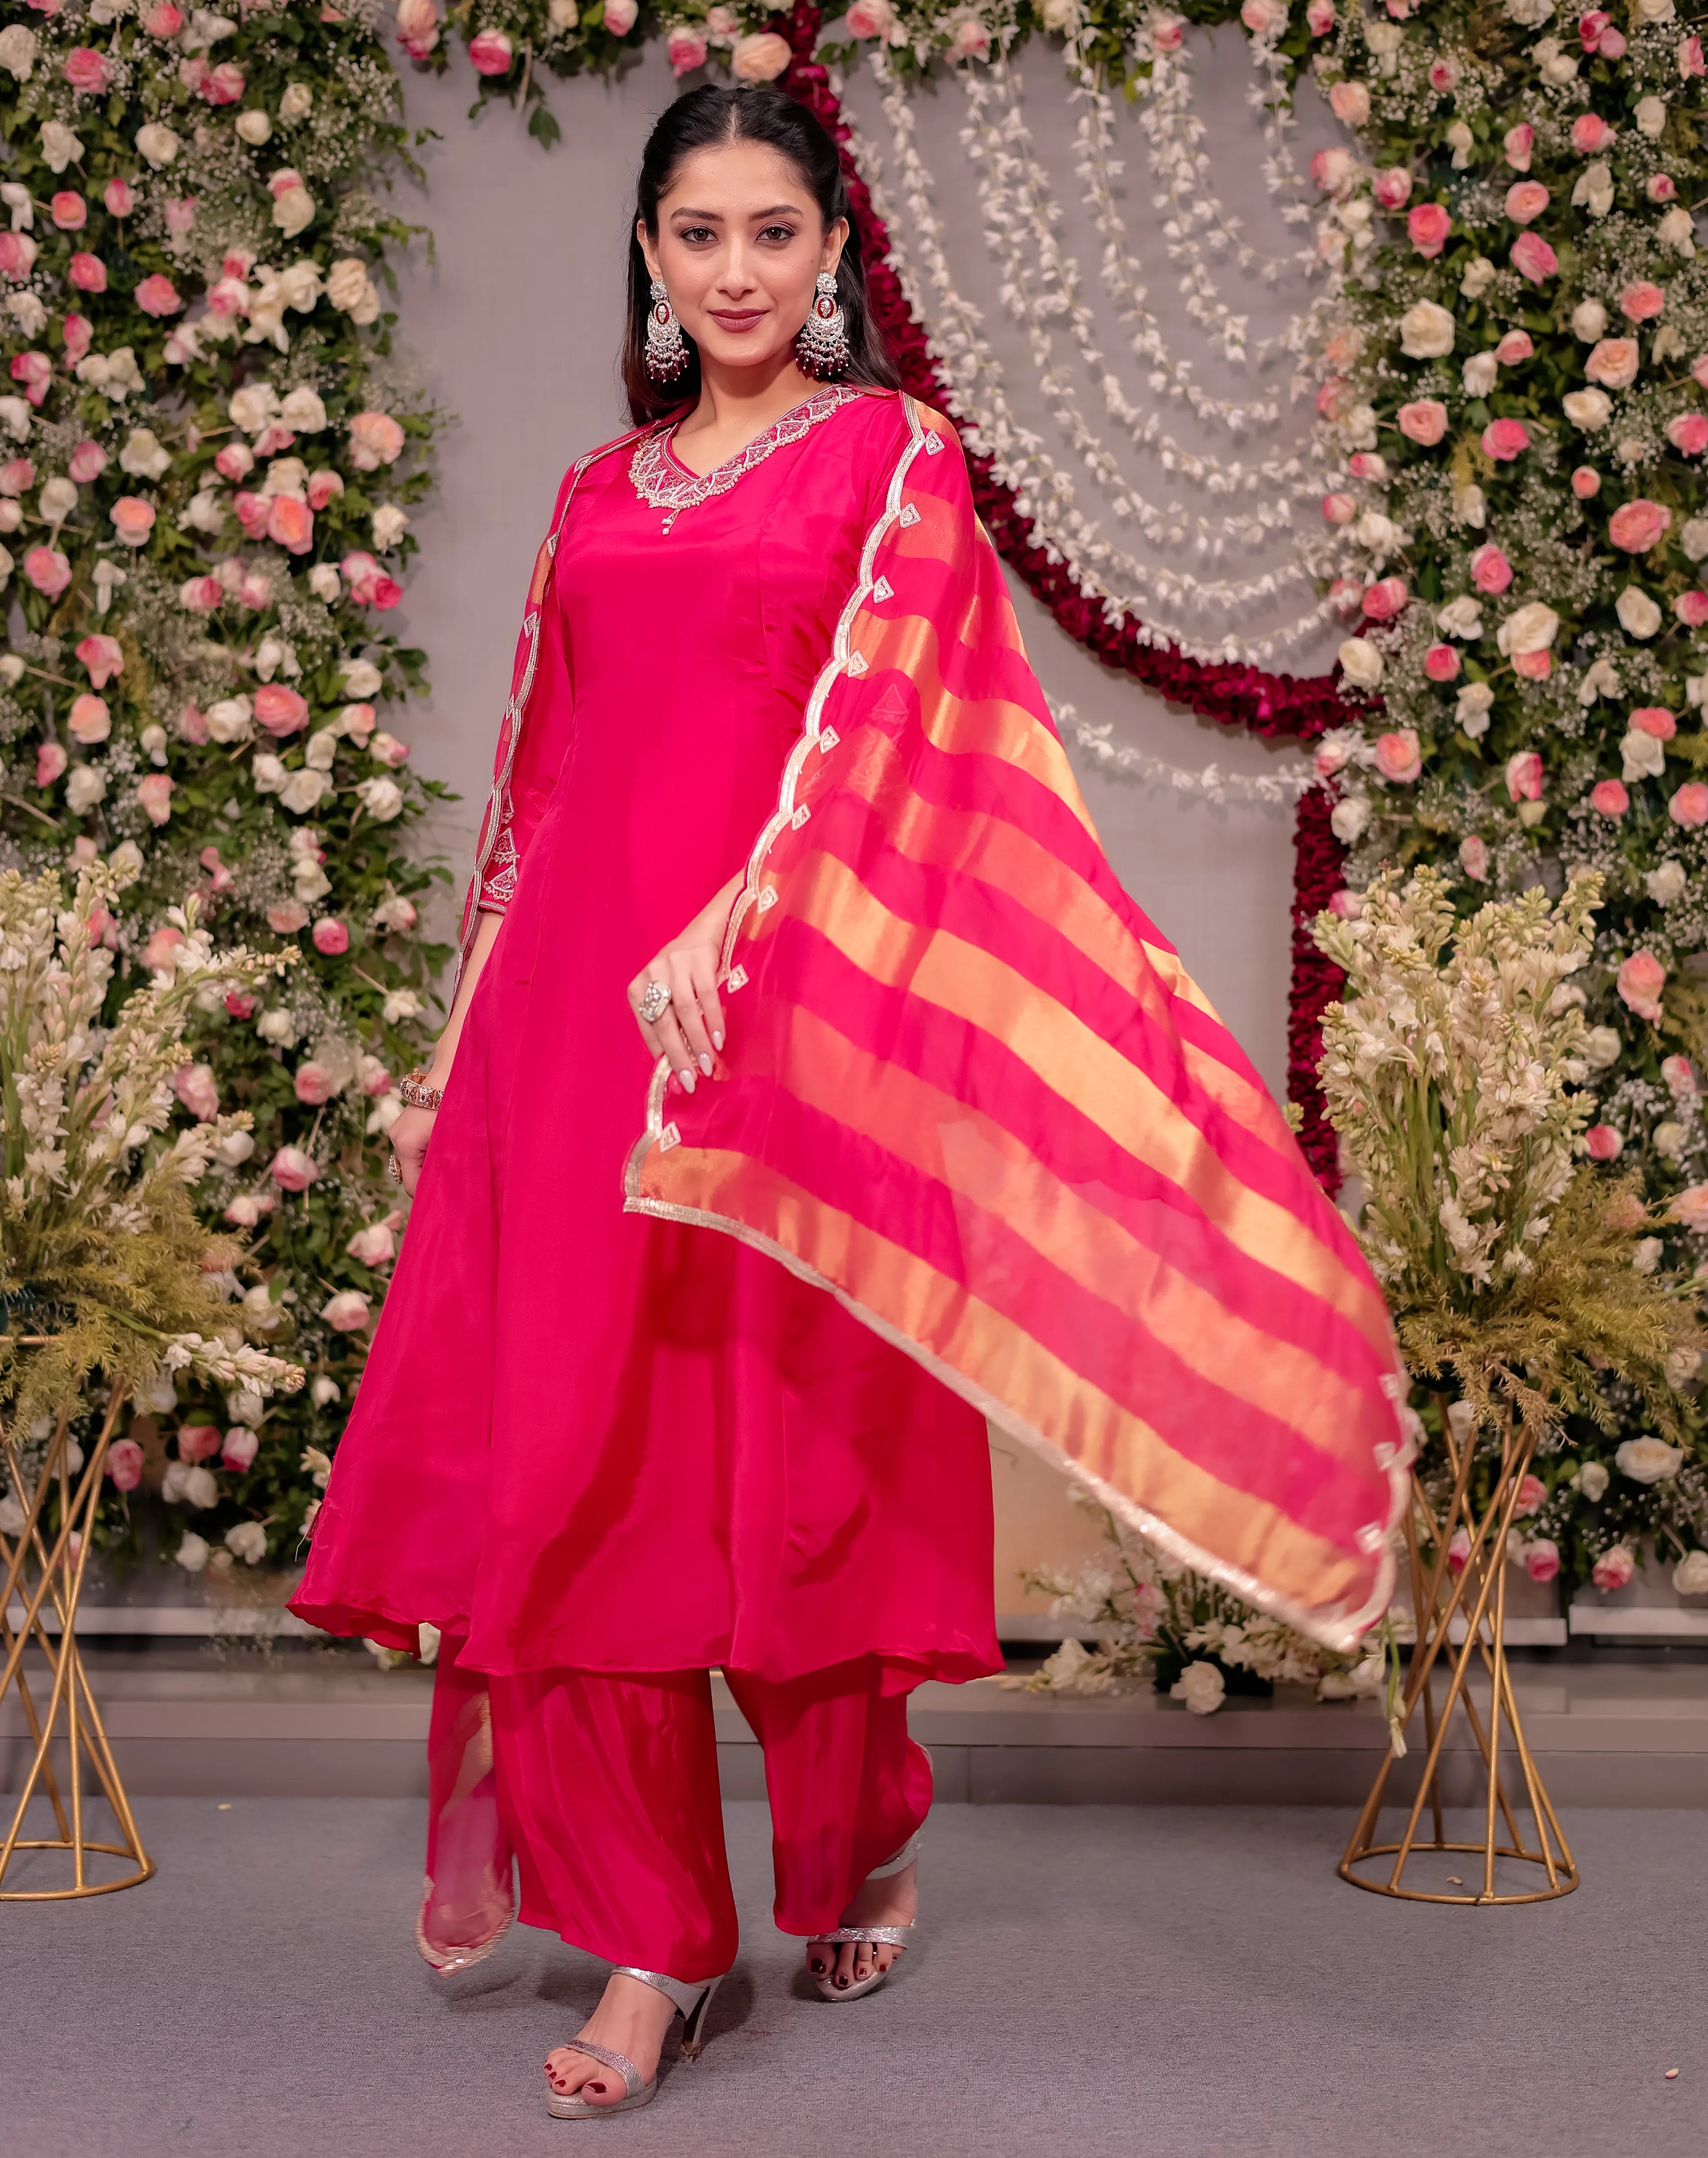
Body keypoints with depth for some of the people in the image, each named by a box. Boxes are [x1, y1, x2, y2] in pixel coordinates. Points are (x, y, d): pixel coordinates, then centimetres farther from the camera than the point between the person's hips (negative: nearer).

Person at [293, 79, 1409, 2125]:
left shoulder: (895, 459, 4)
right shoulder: (599, 494, 18)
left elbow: (871, 714, -9)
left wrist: (731, 927, -23)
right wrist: (460, 1042, 18)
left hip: (780, 1010, -4)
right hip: (574, 1002, 5)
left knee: (788, 1455, 1)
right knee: (561, 1456, 0)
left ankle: (864, 1830, 28)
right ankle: (648, 1941, 12)